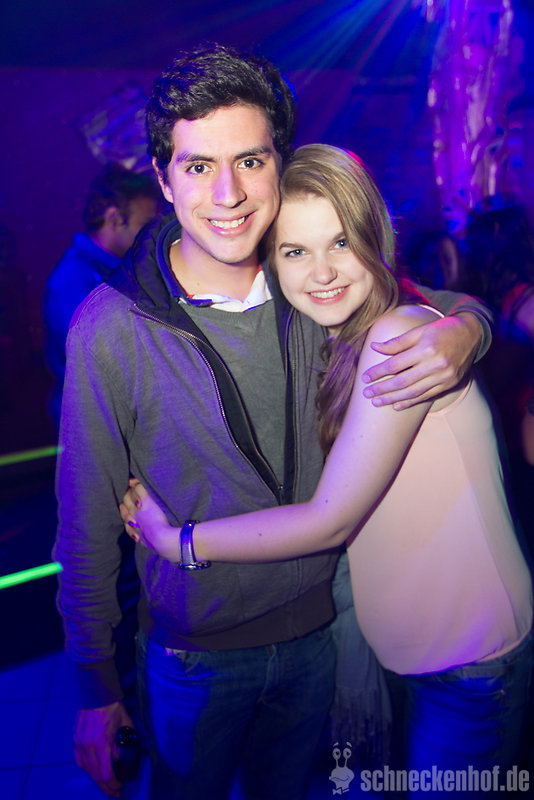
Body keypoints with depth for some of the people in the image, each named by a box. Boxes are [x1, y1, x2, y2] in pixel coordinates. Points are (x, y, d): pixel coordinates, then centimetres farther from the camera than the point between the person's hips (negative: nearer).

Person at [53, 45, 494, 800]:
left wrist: (462, 330, -21)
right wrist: (95, 687, -4)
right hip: (195, 656, -3)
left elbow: (455, 300, 5)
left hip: (315, 630, 4)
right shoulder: (111, 326, -20)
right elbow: (86, 525, -12)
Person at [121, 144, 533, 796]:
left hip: (470, 664, -7)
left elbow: (329, 520, -25)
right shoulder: (338, 348, 1)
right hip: (400, 644, 7)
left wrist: (176, 540, -17)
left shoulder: (401, 335, -25)